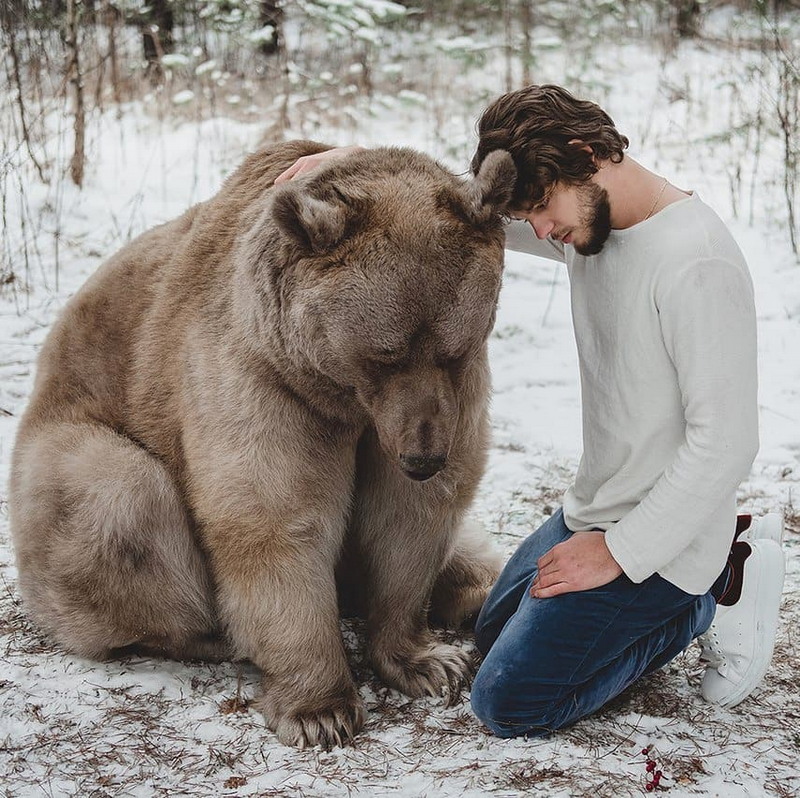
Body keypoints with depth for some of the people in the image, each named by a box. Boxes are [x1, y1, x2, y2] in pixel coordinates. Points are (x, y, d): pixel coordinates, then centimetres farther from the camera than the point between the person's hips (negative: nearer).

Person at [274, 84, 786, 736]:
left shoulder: (696, 262, -26)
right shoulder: (588, 222, 0)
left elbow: (726, 440, -27)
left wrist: (621, 551, -20)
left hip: (655, 542, -9)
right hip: (596, 513, 9)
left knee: (508, 702, -6)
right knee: (494, 631, 26)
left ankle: (715, 593, 3)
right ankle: (726, 553, 16)